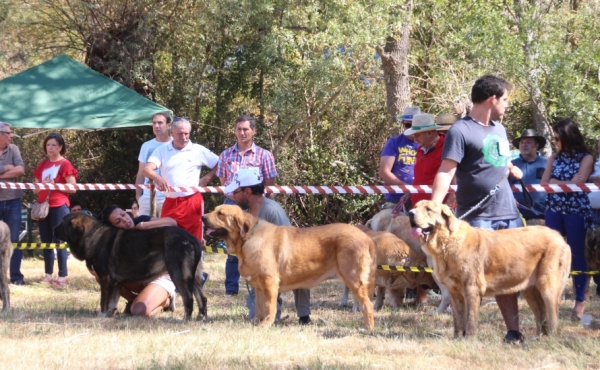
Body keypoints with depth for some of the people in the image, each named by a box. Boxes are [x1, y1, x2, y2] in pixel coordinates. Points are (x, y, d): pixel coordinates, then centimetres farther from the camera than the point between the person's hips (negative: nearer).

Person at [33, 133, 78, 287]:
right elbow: (36, 189, 18)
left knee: (60, 241, -9)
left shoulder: (65, 164, -1)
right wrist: (42, 185, -3)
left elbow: (72, 188, -6)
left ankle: (63, 276, -10)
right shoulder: (42, 165, 15)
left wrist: (54, 185, -14)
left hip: (59, 207, -6)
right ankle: (48, 274, 11)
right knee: (46, 242, 6)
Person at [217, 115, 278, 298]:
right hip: (232, 203, 2)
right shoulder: (226, 155, 9)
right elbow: (223, 182, 16)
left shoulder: (264, 155, 2)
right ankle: (231, 288, 6)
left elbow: (269, 184, 3)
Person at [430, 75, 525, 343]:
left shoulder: (499, 128, 14)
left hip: (508, 214, 7)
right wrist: (433, 209, -29)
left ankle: (513, 330, 12)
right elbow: (446, 172, -20)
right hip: (477, 218, -7)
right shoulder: (461, 131, -11)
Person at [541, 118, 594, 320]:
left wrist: (555, 182, -3)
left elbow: (576, 184, -12)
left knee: (576, 254, 0)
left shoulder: (586, 158, -2)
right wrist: (567, 183, -10)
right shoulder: (554, 157, 11)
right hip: (554, 210, 4)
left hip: (576, 211, -4)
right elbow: (544, 184, 3)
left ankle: (580, 301, 3)